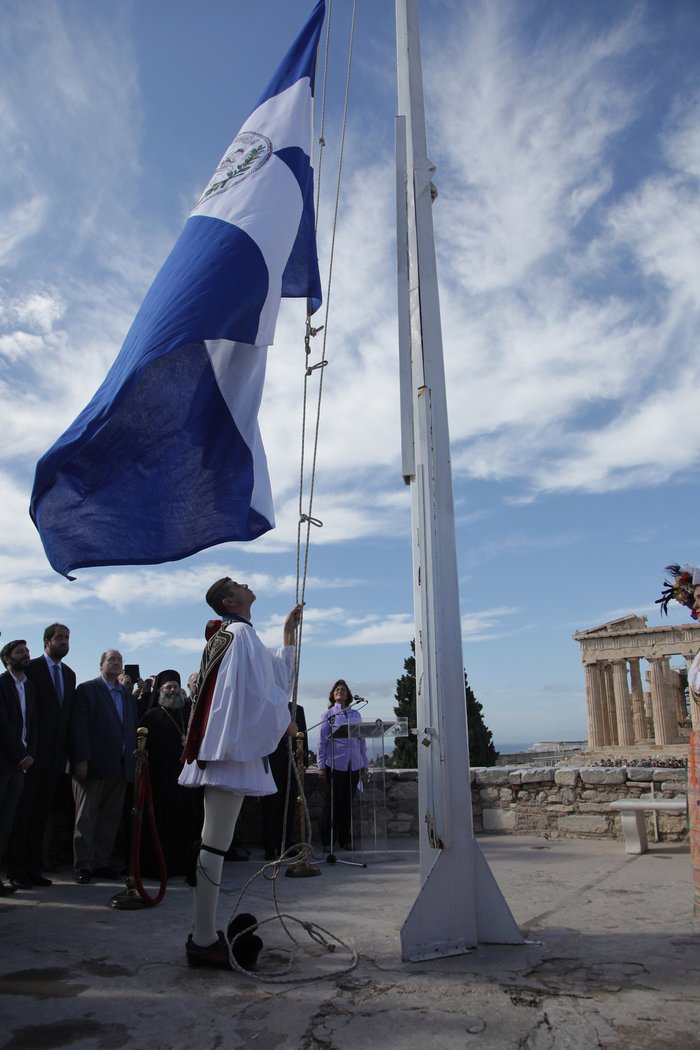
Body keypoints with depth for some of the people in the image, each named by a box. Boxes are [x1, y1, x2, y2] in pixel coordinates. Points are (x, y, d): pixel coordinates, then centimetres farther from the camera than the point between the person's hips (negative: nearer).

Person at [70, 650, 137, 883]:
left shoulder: (128, 695, 16)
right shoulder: (87, 689, 0)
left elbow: (131, 728, 13)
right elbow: (79, 726, -8)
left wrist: (132, 760, 5)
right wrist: (81, 759, -15)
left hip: (121, 766, 5)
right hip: (93, 765, -5)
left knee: (111, 817, 8)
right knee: (86, 817, 2)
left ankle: (102, 862, 16)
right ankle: (83, 866, 10)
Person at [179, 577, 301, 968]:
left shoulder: (236, 635, 20)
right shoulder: (240, 634, -10)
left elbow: (275, 673, 26)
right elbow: (256, 694, -15)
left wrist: (289, 632, 27)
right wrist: (284, 723, 1)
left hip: (228, 746, 10)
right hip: (234, 747, -10)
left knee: (217, 842, 13)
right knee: (216, 843, -7)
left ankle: (206, 932, 21)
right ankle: (204, 941, -1)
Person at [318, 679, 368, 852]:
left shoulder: (356, 714, 11)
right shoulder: (328, 715, 3)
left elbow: (361, 739, 13)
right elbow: (322, 741, 1)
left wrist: (364, 763, 10)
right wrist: (321, 766, -4)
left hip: (354, 765, 3)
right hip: (335, 765, -3)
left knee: (348, 802, 8)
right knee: (332, 802, 1)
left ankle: (345, 839, 19)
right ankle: (328, 841, 11)